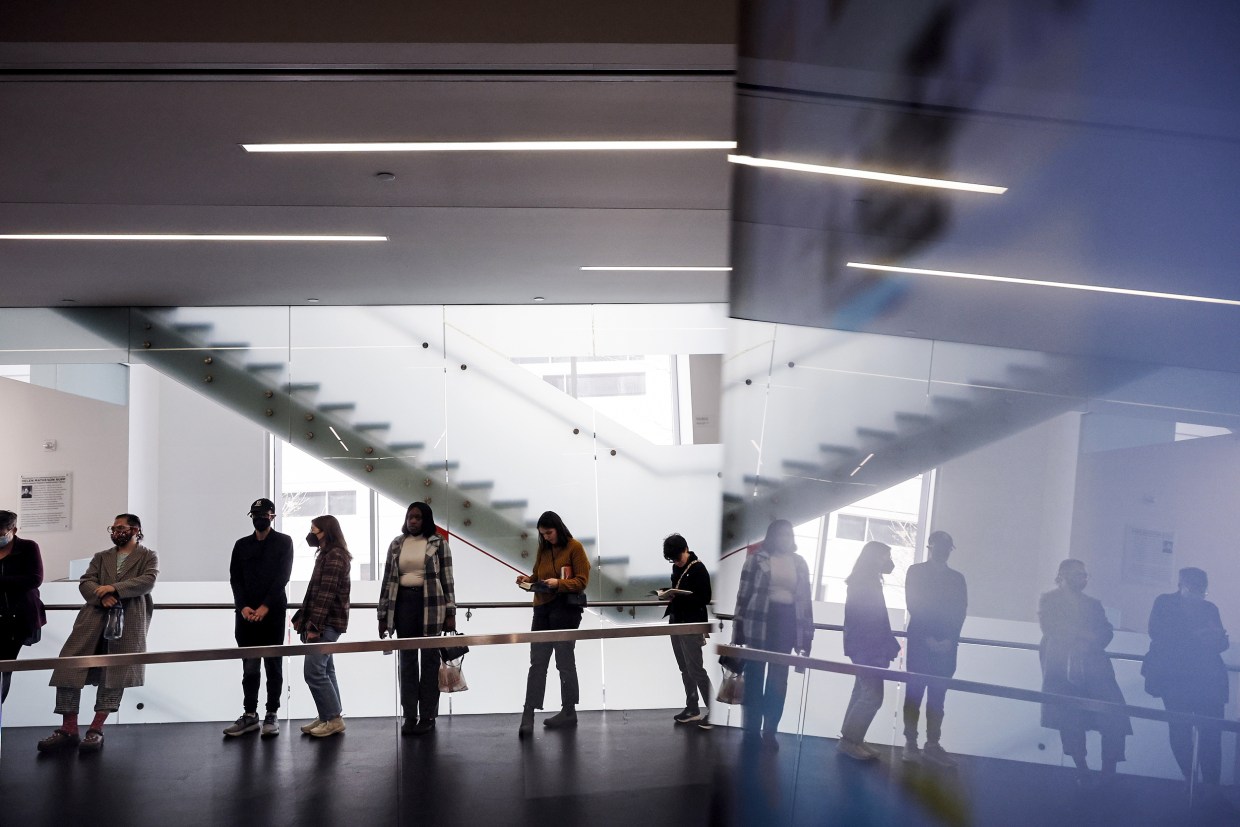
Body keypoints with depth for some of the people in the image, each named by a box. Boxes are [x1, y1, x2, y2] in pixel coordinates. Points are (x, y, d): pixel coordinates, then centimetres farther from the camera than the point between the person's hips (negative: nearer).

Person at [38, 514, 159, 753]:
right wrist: (102, 597, -13)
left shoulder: (149, 556, 11)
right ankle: (68, 729, -1)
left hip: (129, 621, -3)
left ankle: (96, 730, 4)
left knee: (115, 673, -4)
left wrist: (114, 588, -17)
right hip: (94, 617, 4)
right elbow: (85, 582, 9)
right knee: (68, 667, -7)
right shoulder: (101, 557, 23)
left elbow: (148, 581, -7)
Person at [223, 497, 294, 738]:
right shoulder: (241, 545, 13)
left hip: (273, 612, -3)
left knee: (273, 665, 2)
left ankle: (272, 715, 6)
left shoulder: (284, 542, 3)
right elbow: (235, 578, 7)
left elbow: (283, 576, -6)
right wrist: (243, 606, -9)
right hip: (246, 613, 3)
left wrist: (265, 606, -15)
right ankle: (249, 714, 12)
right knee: (249, 666, 6)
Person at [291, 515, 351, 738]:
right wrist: (303, 618, 15)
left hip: (328, 622, -10)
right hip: (325, 622, 10)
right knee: (325, 670, 10)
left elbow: (326, 594, -20)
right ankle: (328, 717, 14)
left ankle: (333, 718, -4)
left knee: (314, 671, -10)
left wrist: (314, 625, -22)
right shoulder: (327, 555, 17)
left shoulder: (335, 556, -14)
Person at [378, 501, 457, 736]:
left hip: (431, 604, -3)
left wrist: (450, 613, -7)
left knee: (429, 659, 4)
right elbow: (388, 579, 8)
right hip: (403, 603, 3)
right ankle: (409, 715, 12)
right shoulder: (397, 544, 9)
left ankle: (427, 716, 11)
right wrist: (383, 616, 6)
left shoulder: (438, 543, 0)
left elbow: (447, 578, -2)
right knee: (407, 660, 6)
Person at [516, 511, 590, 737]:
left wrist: (559, 583, -25)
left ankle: (569, 712, 20)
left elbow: (582, 581, -10)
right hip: (543, 609, 6)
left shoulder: (575, 547, -7)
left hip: (566, 610, -6)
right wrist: (528, 579, -3)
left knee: (565, 663, 6)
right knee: (537, 663, 0)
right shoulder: (543, 549, 11)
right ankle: (528, 715, -3)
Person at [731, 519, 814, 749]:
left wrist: (806, 636, 4)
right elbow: (744, 593, -5)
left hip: (787, 622, 3)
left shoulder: (800, 563, 8)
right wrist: (739, 631, -9)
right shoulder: (757, 559, -4)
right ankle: (751, 729, 14)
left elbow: (805, 599, 8)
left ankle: (770, 729, 17)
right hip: (759, 621, -3)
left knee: (779, 678, 7)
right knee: (754, 676, 5)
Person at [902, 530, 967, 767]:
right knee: (914, 692, -1)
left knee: (937, 696, 3)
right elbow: (913, 606, -2)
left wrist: (950, 640, -9)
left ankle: (933, 744, 6)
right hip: (920, 642, -2)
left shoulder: (957, 578, 14)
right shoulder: (916, 571, 6)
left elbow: (960, 612, 6)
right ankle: (910, 742, 3)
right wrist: (927, 637, -11)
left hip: (946, 645, 2)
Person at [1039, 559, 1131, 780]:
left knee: (1114, 719, -10)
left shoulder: (1092, 604, 23)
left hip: (1093, 666, 3)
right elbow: (1051, 628, -3)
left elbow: (1106, 632, 10)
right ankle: (1082, 770, 2)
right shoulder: (1049, 600, 12)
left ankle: (1109, 772, -3)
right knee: (1070, 721, -7)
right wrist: (1086, 635, -8)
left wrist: (1088, 644, -10)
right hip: (1062, 668, -3)